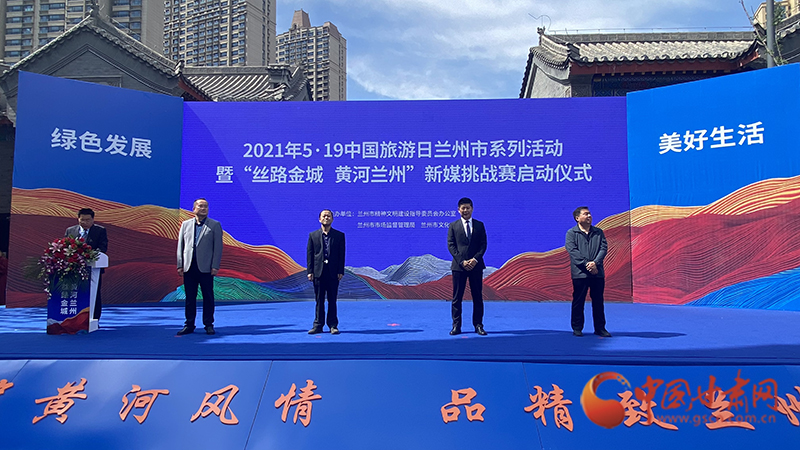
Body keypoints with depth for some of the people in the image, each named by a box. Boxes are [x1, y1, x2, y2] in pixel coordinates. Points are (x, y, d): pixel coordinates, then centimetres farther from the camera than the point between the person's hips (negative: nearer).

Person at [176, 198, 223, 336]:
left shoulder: (215, 225, 4)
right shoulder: (186, 224, 13)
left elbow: (218, 247, -1)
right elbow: (180, 246, 12)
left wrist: (215, 266, -9)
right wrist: (180, 265, 4)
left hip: (205, 267, -3)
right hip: (189, 267, 3)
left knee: (208, 297, 2)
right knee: (190, 297, 8)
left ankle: (208, 324, 12)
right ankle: (189, 325, 17)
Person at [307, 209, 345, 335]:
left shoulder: (339, 235, 6)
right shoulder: (313, 235, 8)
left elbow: (342, 254, 3)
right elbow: (309, 254, 5)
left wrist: (340, 271, -4)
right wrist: (310, 271, -2)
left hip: (333, 272, 0)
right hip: (318, 271, 1)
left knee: (332, 300, 5)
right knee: (319, 300, 5)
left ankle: (333, 325, 12)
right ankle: (318, 325, 12)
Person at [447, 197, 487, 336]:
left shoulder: (479, 225, 9)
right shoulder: (453, 226, 6)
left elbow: (483, 244, 4)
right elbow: (451, 245, 0)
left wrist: (475, 259, -11)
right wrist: (462, 261, -11)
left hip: (476, 266, 1)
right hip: (458, 266, -1)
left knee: (478, 297, 5)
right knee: (457, 298, 1)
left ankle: (478, 325, 12)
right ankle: (456, 326, 8)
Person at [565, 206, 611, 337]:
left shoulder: (598, 232, 13)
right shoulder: (571, 233, 2)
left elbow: (604, 248, 3)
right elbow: (572, 250, -8)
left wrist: (595, 262, -13)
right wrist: (586, 264, -17)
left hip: (597, 272, 3)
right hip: (580, 273, -3)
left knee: (598, 301, 8)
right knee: (578, 301, 3)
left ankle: (600, 328, 18)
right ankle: (577, 328, 13)